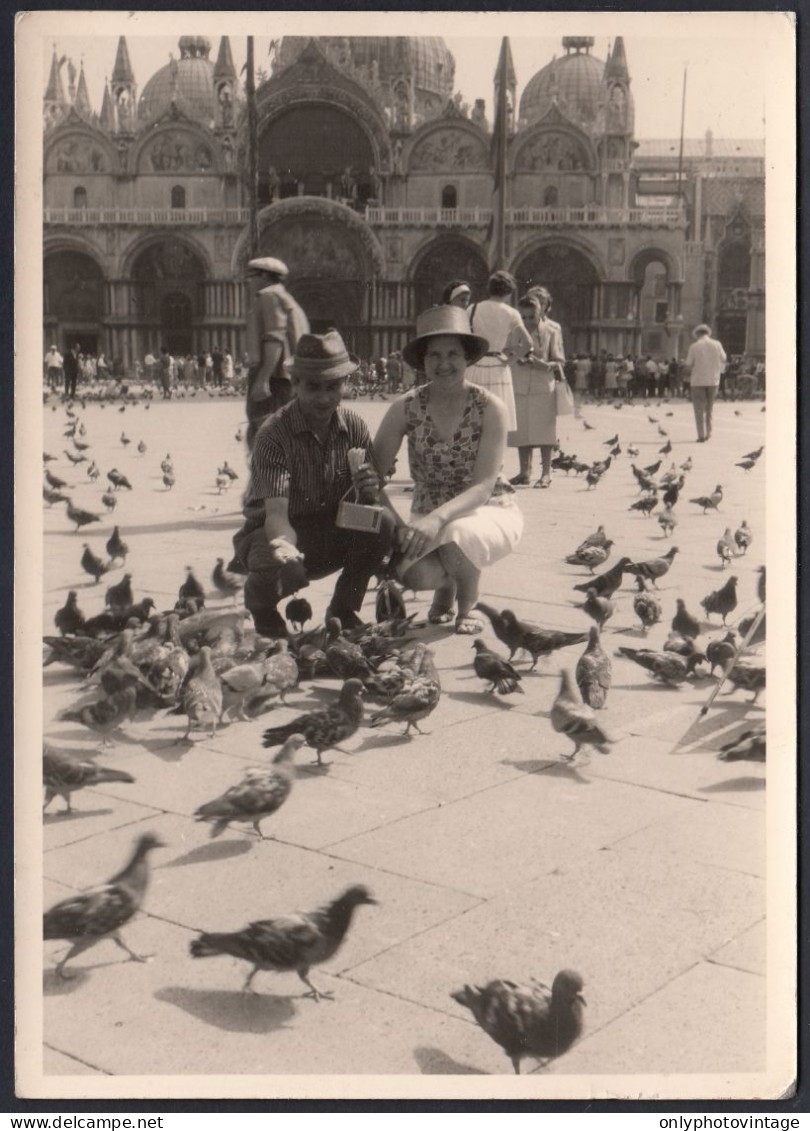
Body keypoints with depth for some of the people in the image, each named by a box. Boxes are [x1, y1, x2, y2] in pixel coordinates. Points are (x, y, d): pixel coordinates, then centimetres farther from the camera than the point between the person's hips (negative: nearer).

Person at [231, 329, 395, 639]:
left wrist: (370, 489, -31)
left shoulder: (354, 427, -7)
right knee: (282, 570, -37)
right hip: (277, 531, -4)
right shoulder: (273, 434, -22)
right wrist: (284, 544, -54)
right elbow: (276, 512, -30)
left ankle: (343, 610, -2)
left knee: (382, 523, -25)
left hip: (330, 528, 4)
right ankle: (261, 608, 3)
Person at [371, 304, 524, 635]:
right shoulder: (406, 408, -9)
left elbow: (483, 486, -22)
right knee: (412, 573, -29)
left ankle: (467, 607, -1)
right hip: (428, 514, 2)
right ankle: (446, 586, 13)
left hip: (490, 511, -2)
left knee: (458, 536, -38)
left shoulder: (489, 407, -15)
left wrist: (437, 518, -38)